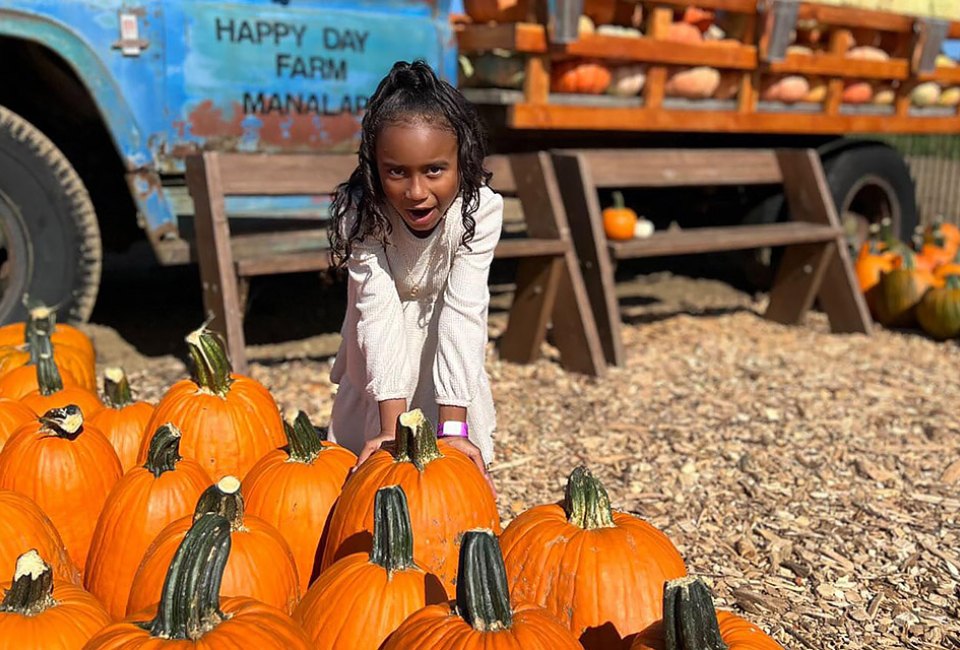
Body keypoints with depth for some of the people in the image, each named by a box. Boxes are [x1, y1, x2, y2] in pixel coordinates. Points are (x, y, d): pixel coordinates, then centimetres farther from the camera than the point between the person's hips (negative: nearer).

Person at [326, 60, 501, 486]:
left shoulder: (480, 209, -31)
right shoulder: (360, 212, -31)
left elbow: (463, 312, -34)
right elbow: (379, 311, -35)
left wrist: (453, 427, -40)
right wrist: (391, 428, -41)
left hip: (447, 344, 0)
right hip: (382, 349, 0)